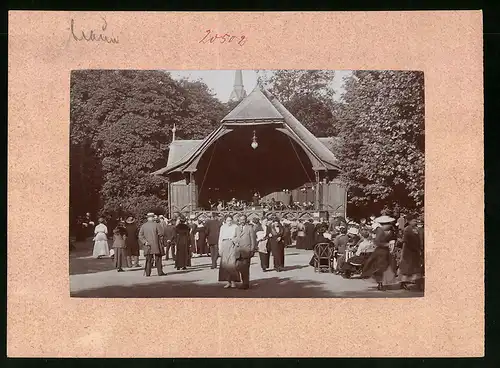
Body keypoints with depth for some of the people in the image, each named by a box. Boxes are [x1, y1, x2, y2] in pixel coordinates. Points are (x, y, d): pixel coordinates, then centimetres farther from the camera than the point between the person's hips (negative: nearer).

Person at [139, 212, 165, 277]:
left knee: (148, 259, 8)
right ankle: (160, 272, 7)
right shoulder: (156, 225, -8)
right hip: (156, 245, -3)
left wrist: (145, 241, -6)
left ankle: (148, 273, 5)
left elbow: (140, 235, -2)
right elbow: (160, 234, -10)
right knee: (158, 258, 6)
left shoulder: (143, 225, 3)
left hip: (148, 245, 3)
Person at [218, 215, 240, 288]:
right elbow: (220, 238, 13)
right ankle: (228, 282, 5)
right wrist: (219, 248, 8)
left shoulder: (235, 227, 2)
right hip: (224, 245, 4)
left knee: (232, 263, -10)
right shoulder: (222, 227, 13)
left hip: (232, 245, -3)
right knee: (225, 263, 0)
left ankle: (233, 281, -4)